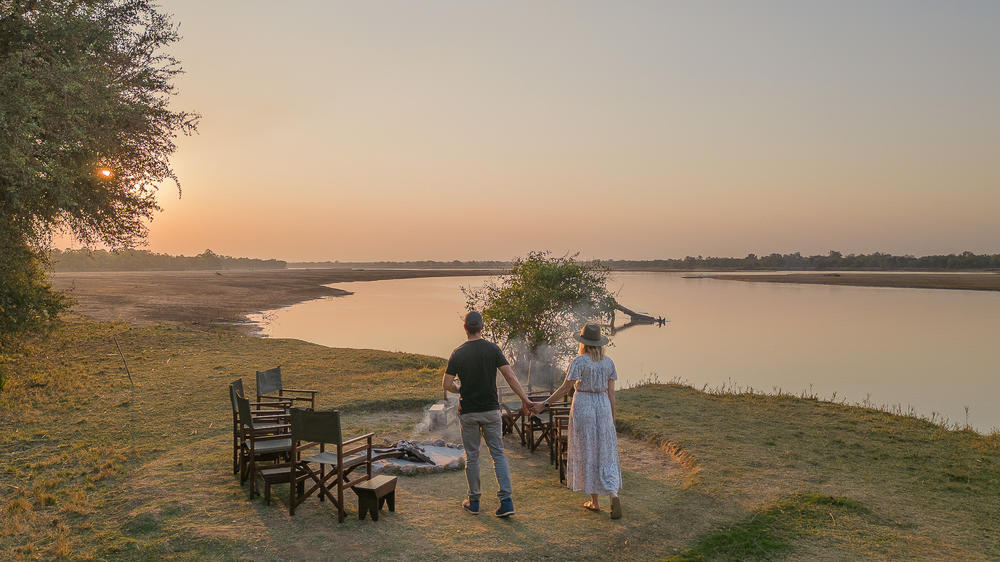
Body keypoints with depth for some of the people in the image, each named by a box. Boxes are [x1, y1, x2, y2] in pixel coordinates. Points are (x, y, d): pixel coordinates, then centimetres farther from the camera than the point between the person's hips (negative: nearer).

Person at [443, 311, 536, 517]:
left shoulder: (458, 353, -5)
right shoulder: (493, 349, -5)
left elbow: (446, 384, -6)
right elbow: (510, 377, -11)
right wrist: (525, 399, -8)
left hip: (468, 412, 0)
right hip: (491, 410, 0)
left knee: (472, 456, 10)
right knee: (498, 454, 7)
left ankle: (474, 502, 19)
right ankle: (506, 500, -2)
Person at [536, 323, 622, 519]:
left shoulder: (579, 361, -10)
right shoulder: (608, 362, 4)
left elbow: (565, 388, -12)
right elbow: (611, 392, 5)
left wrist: (544, 404, -5)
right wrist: (612, 420, 11)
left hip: (583, 407, -4)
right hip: (603, 408, 4)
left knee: (587, 454, 8)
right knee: (605, 454, 8)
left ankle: (594, 501, 15)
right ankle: (613, 495, -13)